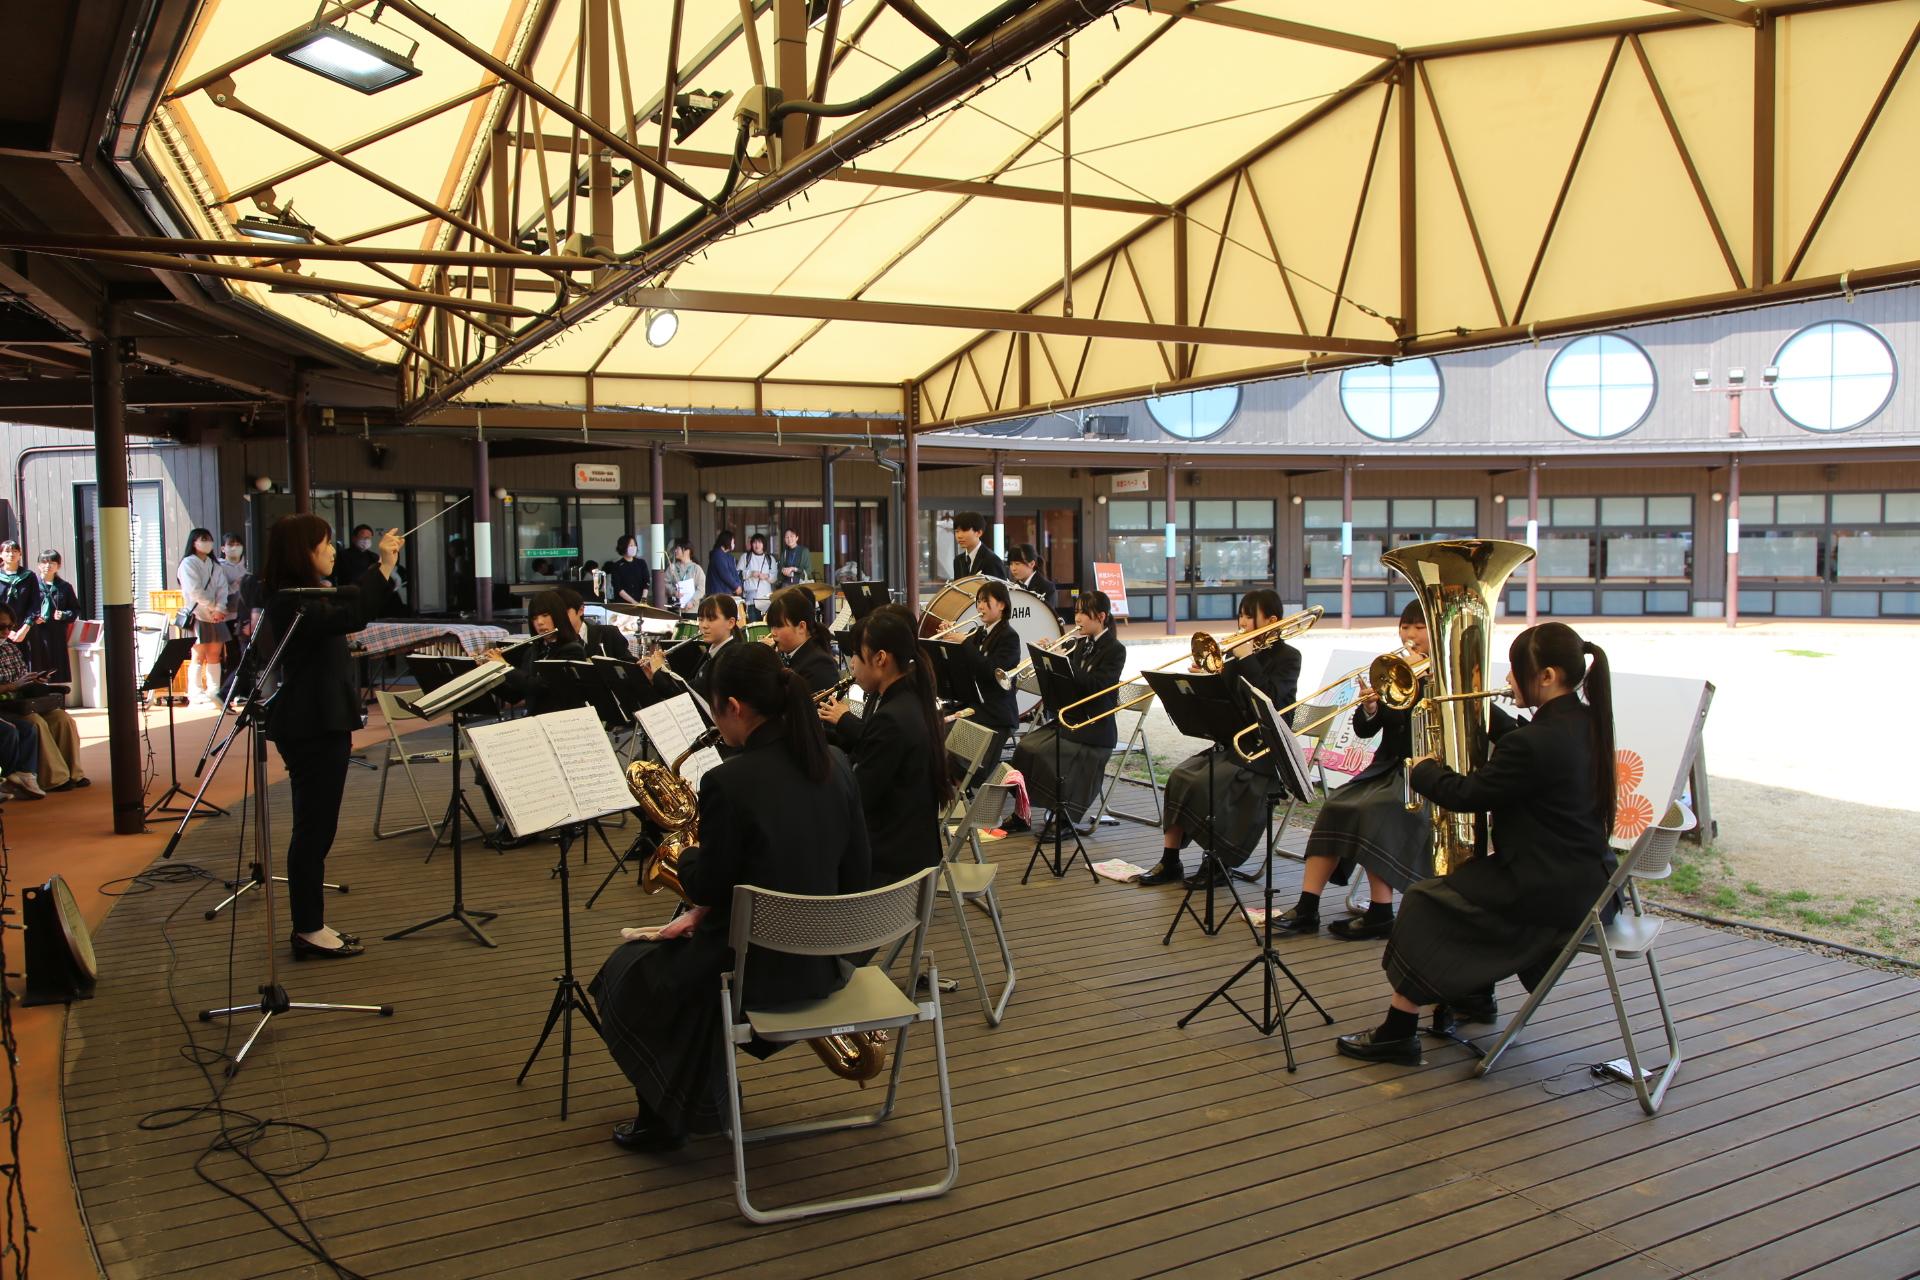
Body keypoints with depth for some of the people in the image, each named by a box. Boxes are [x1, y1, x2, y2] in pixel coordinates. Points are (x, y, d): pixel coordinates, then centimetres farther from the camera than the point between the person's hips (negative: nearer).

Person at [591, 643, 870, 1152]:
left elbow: (707, 891, -12)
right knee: (696, 943, 33)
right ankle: (707, 1089, 38)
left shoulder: (728, 781, -22)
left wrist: (691, 856, 8)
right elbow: (856, 874, 4)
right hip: (823, 961, 7)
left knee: (627, 973, 21)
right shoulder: (835, 766, -3)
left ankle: (664, 1118, 30)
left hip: (757, 969, -7)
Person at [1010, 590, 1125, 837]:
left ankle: (1065, 818, -12)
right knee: (1025, 747, -16)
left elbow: (1096, 685, -22)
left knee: (1042, 752, -25)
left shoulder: (1115, 650, -7)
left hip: (1094, 728, -7)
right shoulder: (1080, 645, 14)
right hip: (1067, 719, 7)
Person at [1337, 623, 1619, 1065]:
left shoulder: (1538, 743, -26)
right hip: (1585, 879, 10)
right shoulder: (1585, 723, 4)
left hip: (1550, 891, -10)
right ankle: (1475, 996, 39)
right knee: (1470, 881, 28)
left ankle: (1399, 1030, 4)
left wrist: (1423, 769, 0)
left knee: (1427, 902, -2)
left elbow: (1467, 795, -17)